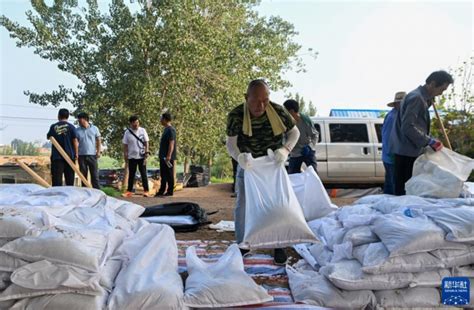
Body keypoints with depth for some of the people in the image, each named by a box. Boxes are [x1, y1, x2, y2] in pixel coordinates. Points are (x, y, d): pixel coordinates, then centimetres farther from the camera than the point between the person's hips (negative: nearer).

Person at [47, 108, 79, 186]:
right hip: (69, 155, 0)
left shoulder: (53, 126, 2)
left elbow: (48, 137, 19)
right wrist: (76, 153, 0)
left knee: (56, 178, 0)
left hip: (56, 156, 0)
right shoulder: (71, 126, -3)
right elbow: (75, 141, -6)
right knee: (69, 178, 7)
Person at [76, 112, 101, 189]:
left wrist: (98, 151, -3)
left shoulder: (94, 129, 2)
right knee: (83, 175, 7)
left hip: (92, 155, -1)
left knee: (95, 174, 1)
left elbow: (98, 140, 6)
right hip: (81, 155, 1)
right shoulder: (77, 130, 3)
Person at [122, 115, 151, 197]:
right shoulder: (127, 132, 1)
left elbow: (146, 143, -1)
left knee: (143, 174, 2)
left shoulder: (142, 130, -1)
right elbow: (125, 145, 4)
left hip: (141, 156, -1)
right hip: (132, 156, 1)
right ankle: (129, 191, 13)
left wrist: (146, 153, -8)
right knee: (131, 174, 8)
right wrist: (125, 154, -1)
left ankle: (146, 191, 5)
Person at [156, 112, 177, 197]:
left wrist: (169, 156, -25)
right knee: (163, 174, 14)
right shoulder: (166, 129, 15)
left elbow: (171, 143, -21)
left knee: (169, 174, -2)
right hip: (163, 156, 10)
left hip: (168, 157, -10)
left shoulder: (171, 130, -15)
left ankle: (170, 191, 6)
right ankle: (162, 191, 22)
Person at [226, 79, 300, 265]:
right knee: (242, 206, 4)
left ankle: (278, 246, 19)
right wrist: (239, 156, -47)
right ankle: (242, 244, 22)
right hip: (247, 165, 0)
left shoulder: (278, 111, -23)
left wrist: (285, 149, -30)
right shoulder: (236, 115, -24)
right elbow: (230, 143, -24)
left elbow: (294, 132, -9)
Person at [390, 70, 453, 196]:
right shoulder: (416, 97, -15)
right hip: (406, 150, -10)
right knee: (403, 190, -6)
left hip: (411, 150, 10)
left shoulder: (422, 97, 16)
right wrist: (430, 141, -20)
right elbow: (407, 127, -24)